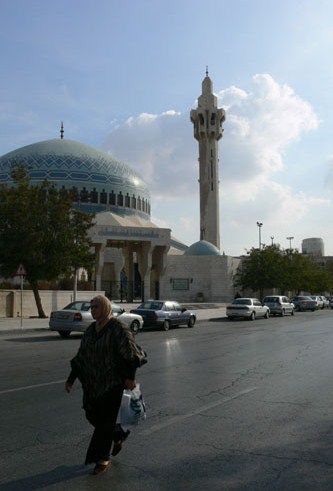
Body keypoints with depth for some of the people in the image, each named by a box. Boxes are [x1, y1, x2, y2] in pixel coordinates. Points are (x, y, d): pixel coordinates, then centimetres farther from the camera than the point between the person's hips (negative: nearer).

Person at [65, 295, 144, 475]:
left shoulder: (117, 328, -13)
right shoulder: (91, 330, 8)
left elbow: (130, 352, -16)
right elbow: (81, 356, 12)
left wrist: (130, 377, -20)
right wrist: (71, 379, 10)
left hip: (112, 383, -7)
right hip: (92, 383, 7)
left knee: (105, 420, 0)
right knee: (92, 415, 12)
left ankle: (102, 459, 15)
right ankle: (118, 435, 37)